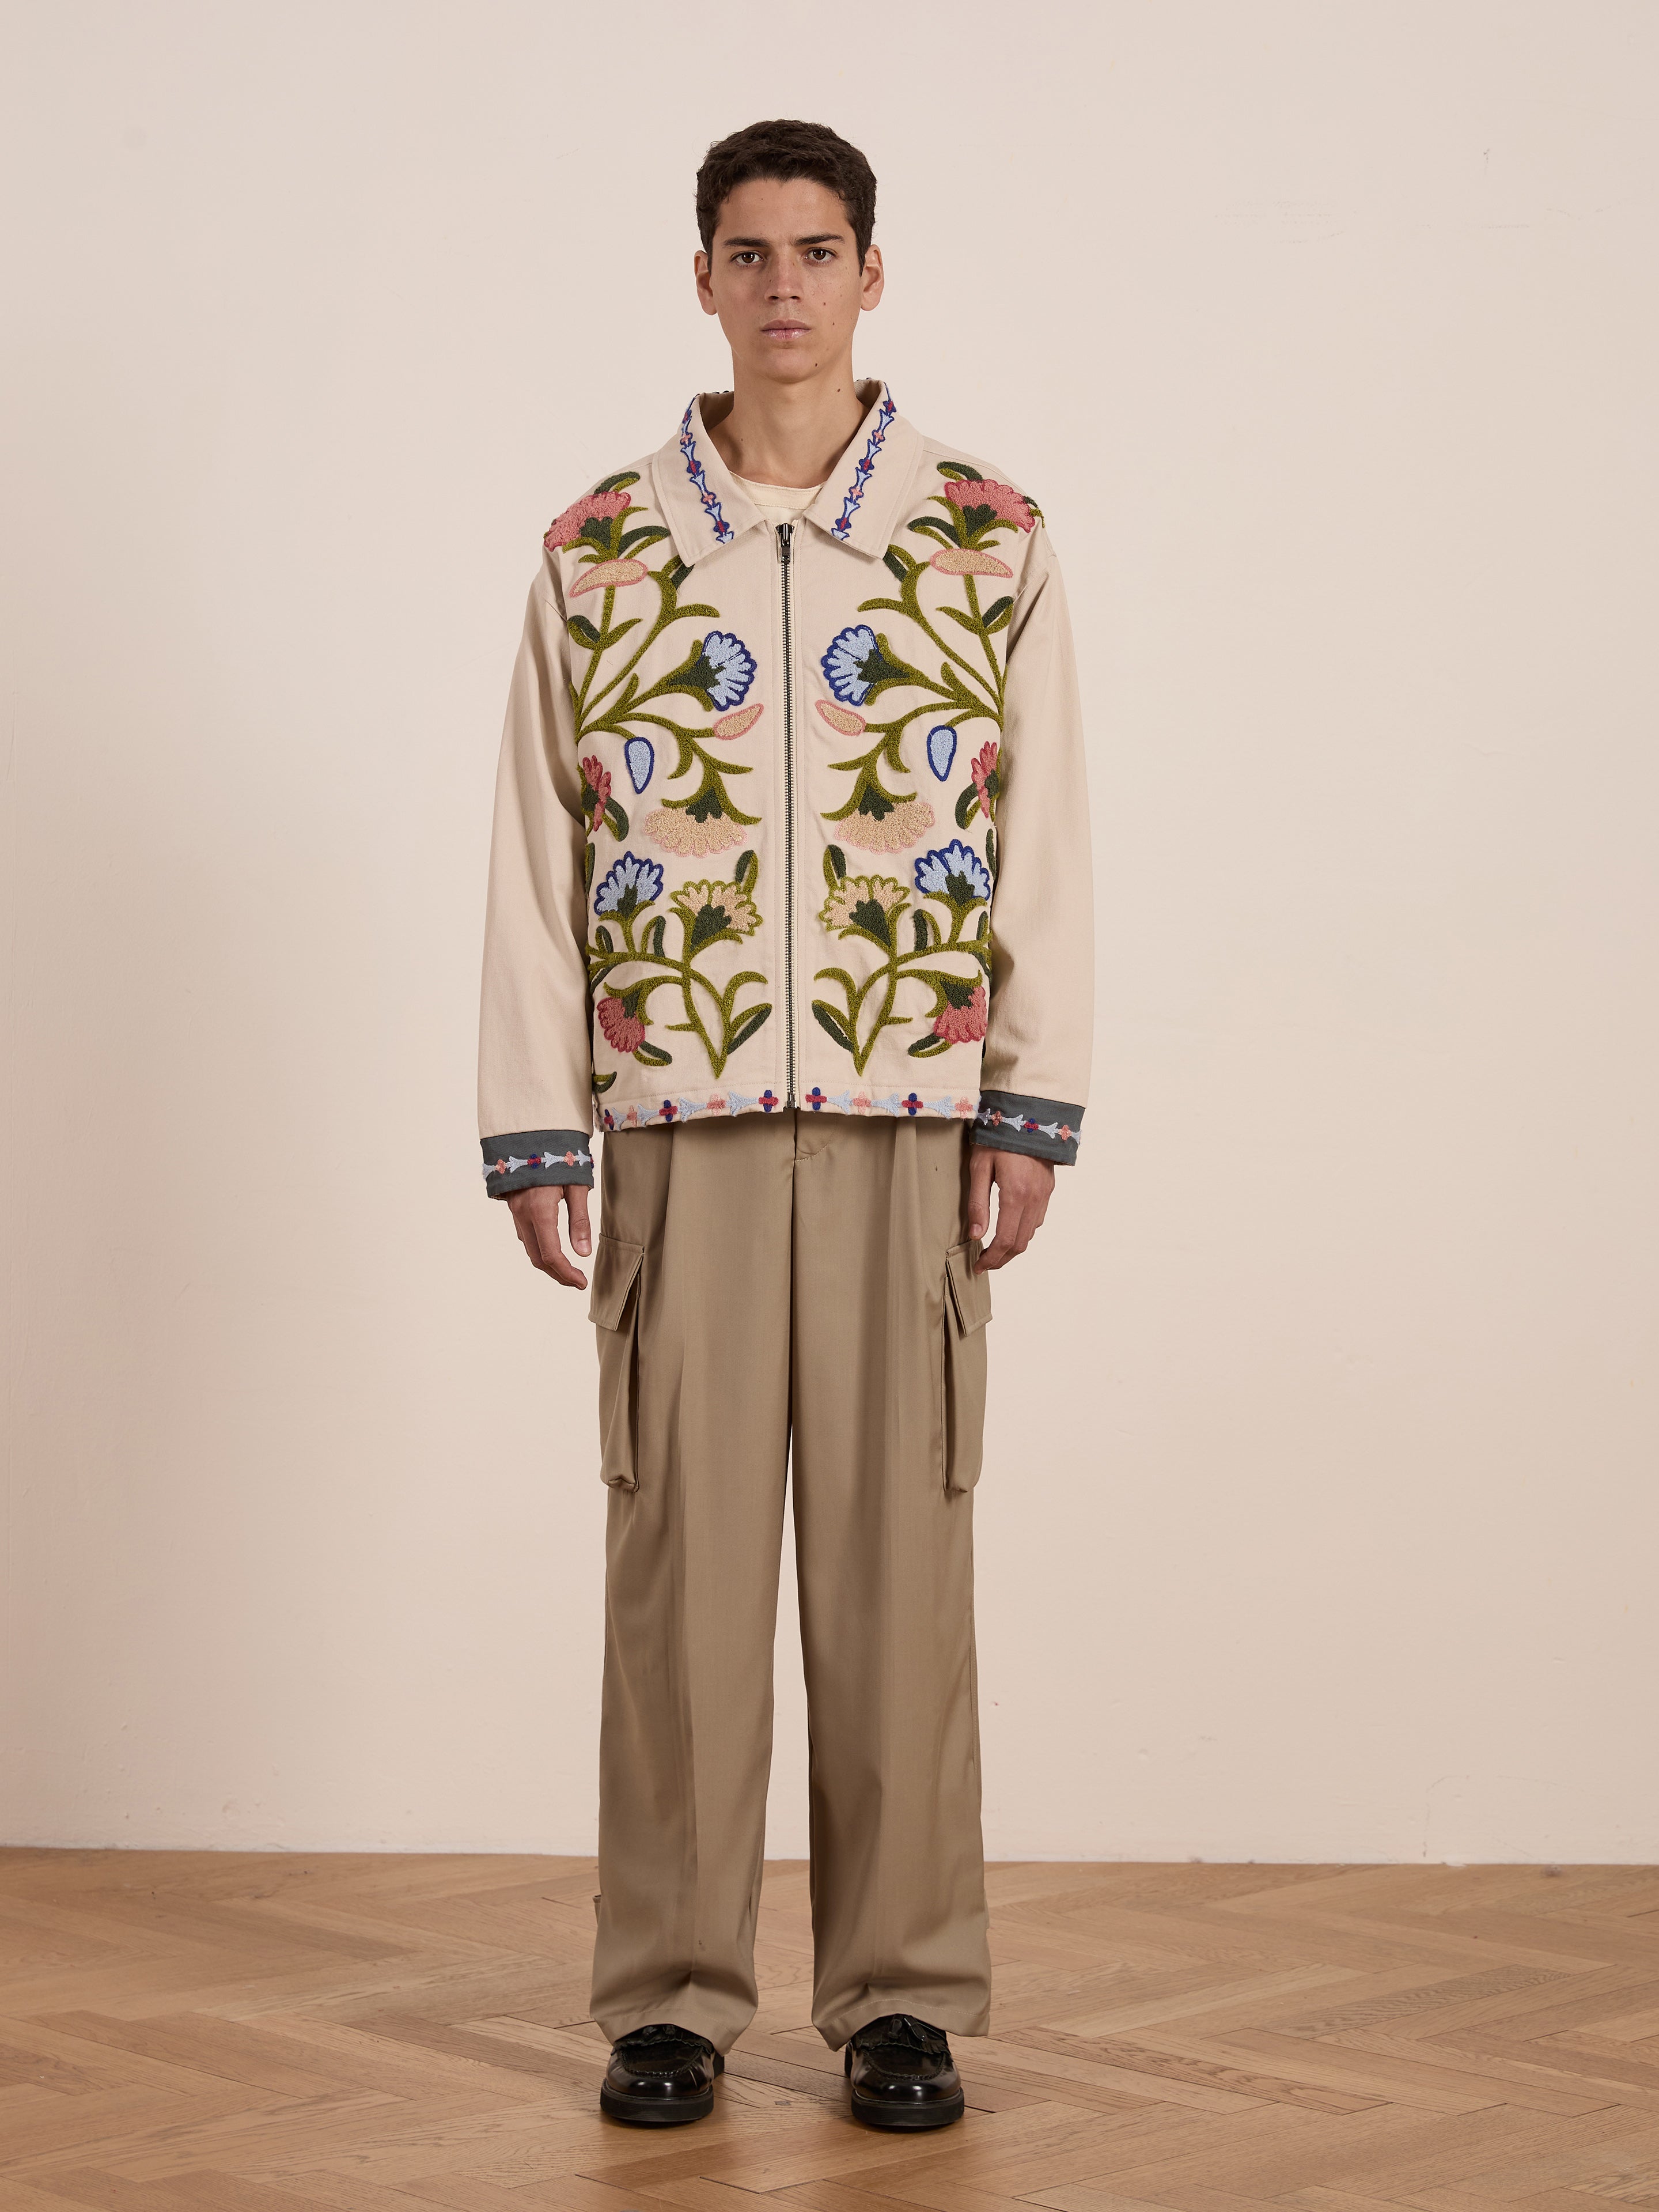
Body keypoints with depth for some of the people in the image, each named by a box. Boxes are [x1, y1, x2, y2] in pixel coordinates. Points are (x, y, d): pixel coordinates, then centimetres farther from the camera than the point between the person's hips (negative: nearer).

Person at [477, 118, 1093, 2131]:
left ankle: (903, 1994, 14)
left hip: (911, 1129, 0)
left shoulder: (990, 542, 6)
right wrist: (530, 1135, 1)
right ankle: (671, 1995, 14)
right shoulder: (597, 554, 7)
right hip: (680, 1129, 0)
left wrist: (1034, 1116, -3)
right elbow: (537, 857, 6)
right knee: (680, 1554, 3)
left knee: (898, 1554, 3)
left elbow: (1044, 842, 4)